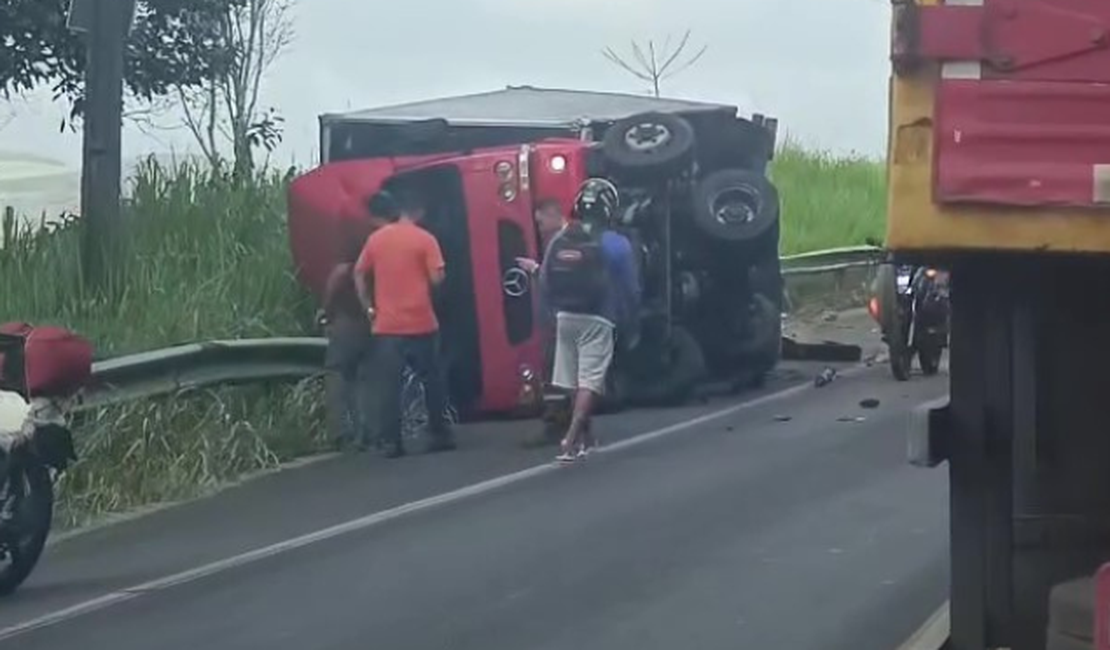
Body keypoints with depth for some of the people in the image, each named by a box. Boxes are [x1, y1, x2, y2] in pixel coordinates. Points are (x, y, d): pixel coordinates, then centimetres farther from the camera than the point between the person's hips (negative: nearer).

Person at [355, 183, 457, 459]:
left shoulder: (376, 238, 6)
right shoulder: (425, 239, -5)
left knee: (388, 385, 2)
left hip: (386, 325, 2)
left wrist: (369, 307, 13)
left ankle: (391, 442, -3)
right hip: (421, 324, -2)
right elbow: (437, 278, -10)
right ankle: (441, 435, 16)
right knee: (432, 380, 12)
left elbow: (359, 274, 9)